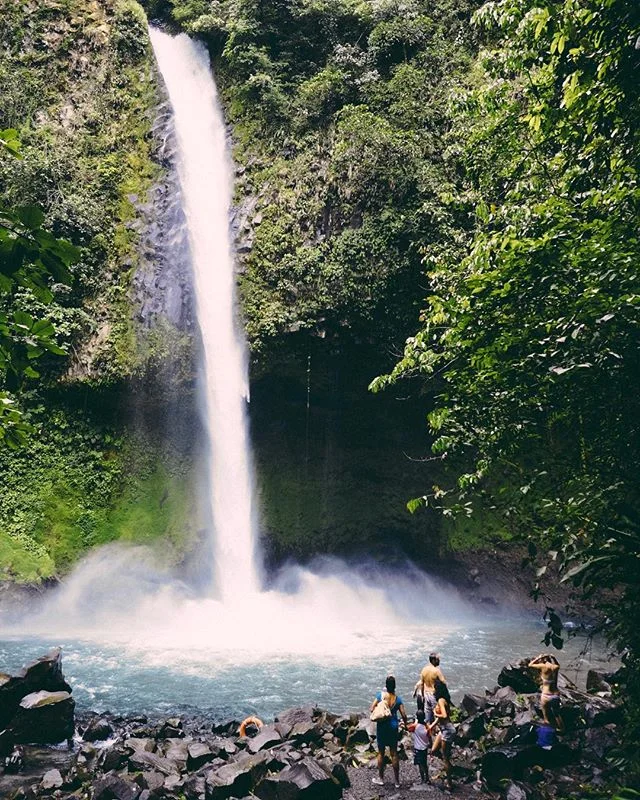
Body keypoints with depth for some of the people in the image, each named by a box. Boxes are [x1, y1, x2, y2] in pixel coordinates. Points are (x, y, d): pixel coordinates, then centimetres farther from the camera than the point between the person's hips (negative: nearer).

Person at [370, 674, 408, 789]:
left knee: (381, 753, 13)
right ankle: (397, 781, 18)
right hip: (393, 727, 1)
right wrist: (405, 724, 11)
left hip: (382, 726, -1)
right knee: (394, 753, 11)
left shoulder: (380, 695, -12)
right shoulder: (398, 698, -9)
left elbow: (372, 709, -13)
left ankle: (381, 778, 24)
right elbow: (403, 715, -8)